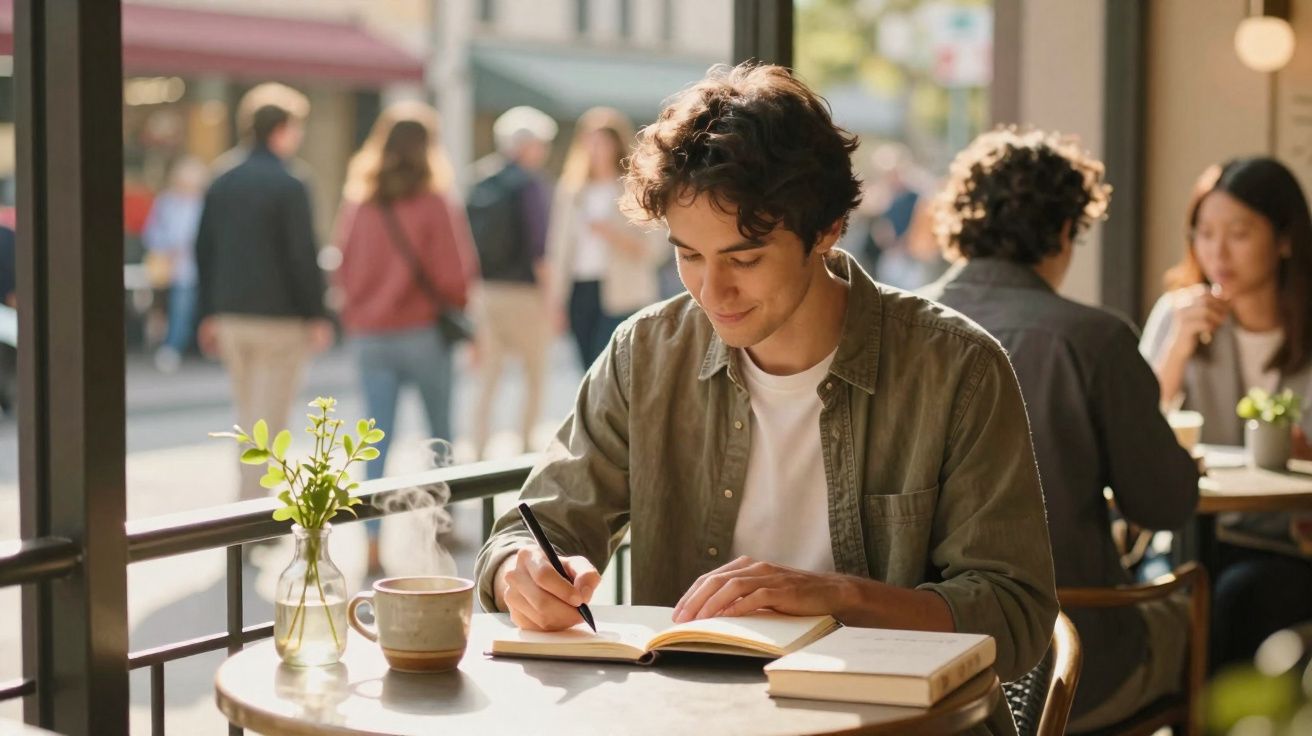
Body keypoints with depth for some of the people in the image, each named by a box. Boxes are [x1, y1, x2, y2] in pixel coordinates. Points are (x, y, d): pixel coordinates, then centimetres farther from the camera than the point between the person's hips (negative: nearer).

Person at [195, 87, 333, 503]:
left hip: (230, 317, 7)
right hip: (278, 318, -7)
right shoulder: (288, 187, -12)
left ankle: (251, 494, 21)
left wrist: (208, 315, 17)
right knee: (268, 421, -3)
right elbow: (303, 257, -14)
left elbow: (204, 252, 12)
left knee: (247, 417, 16)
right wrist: (316, 316, -7)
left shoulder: (221, 185, 9)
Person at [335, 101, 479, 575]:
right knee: (440, 433, 15)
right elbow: (454, 275, -12)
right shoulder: (436, 203, -10)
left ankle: (374, 541, -5)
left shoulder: (356, 201, 2)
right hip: (423, 332, -3)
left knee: (377, 441, 3)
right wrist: (459, 304, 8)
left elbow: (343, 269, 7)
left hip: (368, 335, 3)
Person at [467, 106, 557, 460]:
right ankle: (525, 447, 9)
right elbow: (539, 248, -15)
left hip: (486, 292, 6)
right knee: (535, 376, 9)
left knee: (488, 379, 11)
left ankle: (479, 453, 8)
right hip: (523, 292, -6)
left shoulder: (480, 185, 8)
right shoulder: (531, 184, -11)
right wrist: (550, 298, -10)